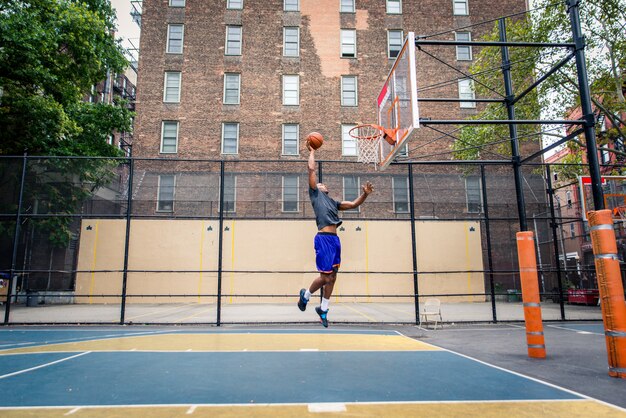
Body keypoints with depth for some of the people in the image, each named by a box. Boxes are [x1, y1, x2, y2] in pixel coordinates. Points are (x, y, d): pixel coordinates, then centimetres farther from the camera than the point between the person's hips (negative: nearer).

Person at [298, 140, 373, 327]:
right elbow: (311, 169, 3)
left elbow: (353, 204, 23)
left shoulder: (333, 202, 26)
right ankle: (306, 295, 21)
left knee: (332, 278, 11)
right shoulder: (315, 194, 8)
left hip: (335, 240, 7)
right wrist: (312, 152, 15)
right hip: (324, 239, -7)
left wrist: (365, 194, 9)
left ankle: (323, 309, 25)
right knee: (325, 277, -6)